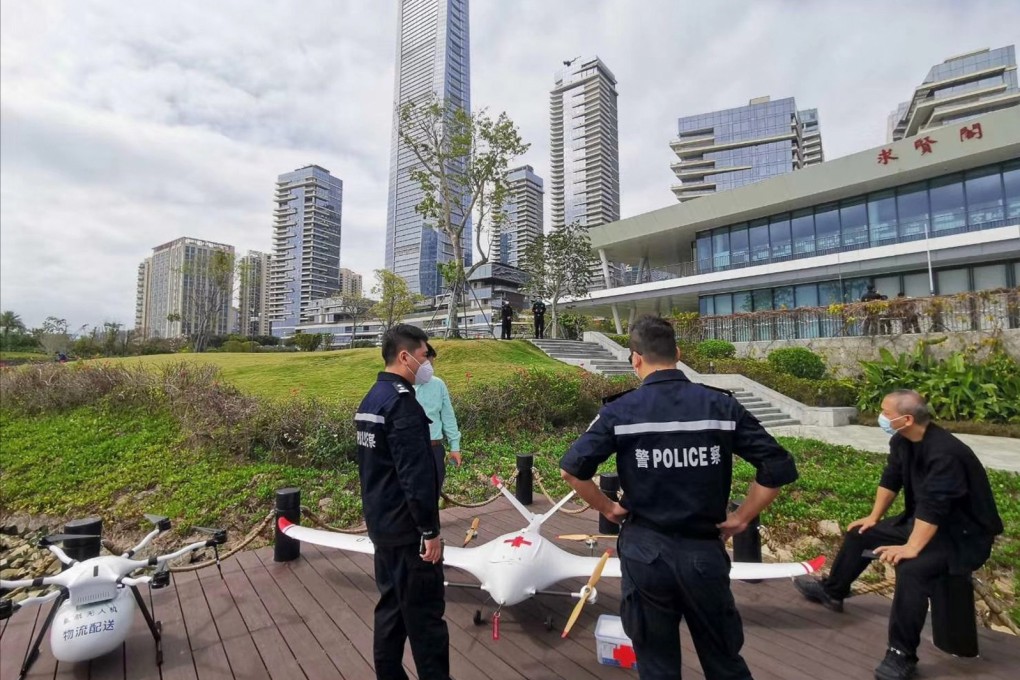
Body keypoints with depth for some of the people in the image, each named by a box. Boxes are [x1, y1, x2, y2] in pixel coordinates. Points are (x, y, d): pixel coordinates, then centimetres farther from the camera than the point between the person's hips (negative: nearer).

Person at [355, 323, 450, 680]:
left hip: (382, 523, 10)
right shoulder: (401, 402, -22)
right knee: (424, 614, 3)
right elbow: (416, 475, -25)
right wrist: (430, 530, -18)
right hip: (406, 528, -9)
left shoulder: (371, 399, 8)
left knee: (391, 606, 20)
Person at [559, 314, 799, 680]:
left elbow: (572, 468, -16)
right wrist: (741, 518, 3)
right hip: (705, 552, 2)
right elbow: (780, 466, -7)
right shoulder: (722, 405, -7)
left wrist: (607, 508, -1)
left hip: (644, 551, -1)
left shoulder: (620, 410, -12)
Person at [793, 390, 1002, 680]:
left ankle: (902, 655, -20)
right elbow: (891, 479, 7)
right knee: (860, 534, 12)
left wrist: (911, 548, -39)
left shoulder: (944, 453, -31)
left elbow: (933, 507, -36)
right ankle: (831, 592, 31)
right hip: (922, 521, 9)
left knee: (912, 569, -33)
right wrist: (873, 518, 8)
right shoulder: (901, 440, -4)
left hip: (964, 532, -9)